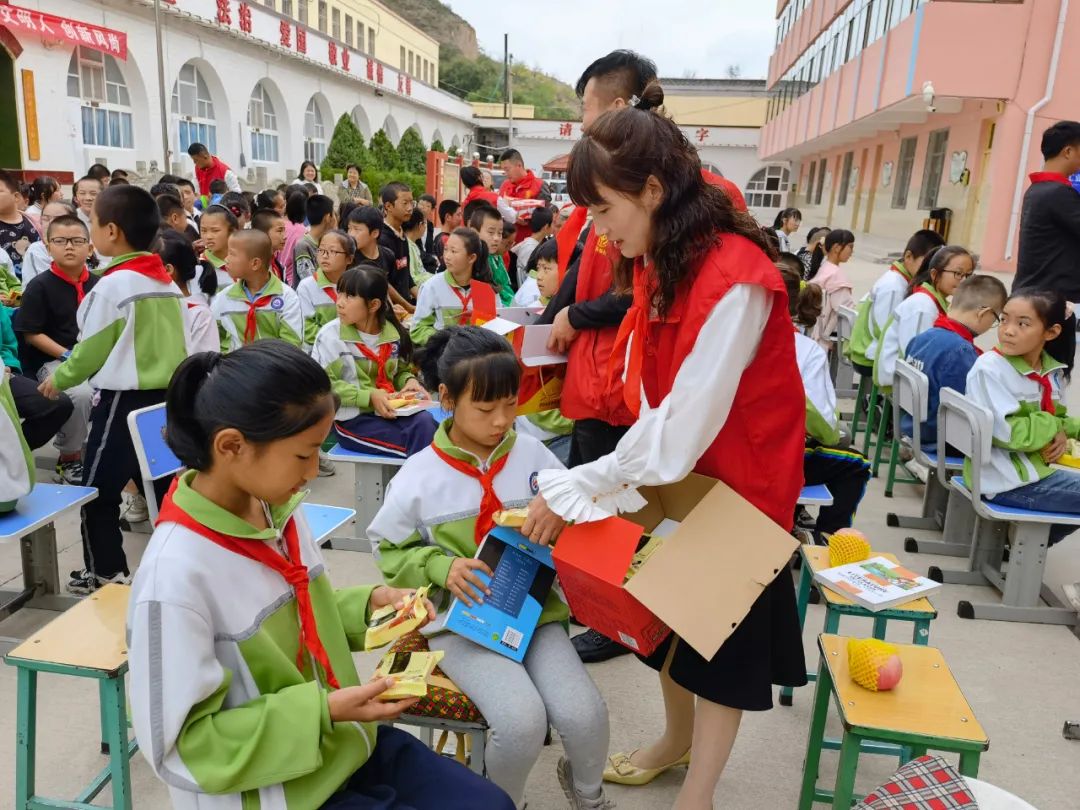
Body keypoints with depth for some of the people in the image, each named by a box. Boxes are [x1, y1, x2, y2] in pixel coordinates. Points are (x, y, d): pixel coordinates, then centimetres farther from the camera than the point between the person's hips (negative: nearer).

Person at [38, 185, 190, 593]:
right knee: (165, 486, 13)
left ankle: (106, 573, 14)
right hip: (168, 396, 7)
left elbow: (91, 350, -8)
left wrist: (59, 379, 9)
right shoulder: (167, 282, 7)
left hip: (124, 401, -7)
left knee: (98, 492, 7)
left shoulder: (113, 285, -15)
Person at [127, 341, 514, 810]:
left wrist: (368, 603, -6)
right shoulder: (174, 575, -27)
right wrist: (323, 711, -26)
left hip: (343, 743, 7)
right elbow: (180, 746, -20)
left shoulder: (279, 509, -5)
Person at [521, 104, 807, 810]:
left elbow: (685, 428, -32)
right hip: (671, 474, 8)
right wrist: (594, 482, -11)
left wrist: (575, 491, -25)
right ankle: (677, 738, 47)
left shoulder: (735, 281, -31)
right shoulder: (658, 263, -2)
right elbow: (653, 397, 1)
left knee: (723, 643, 9)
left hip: (740, 485, -8)